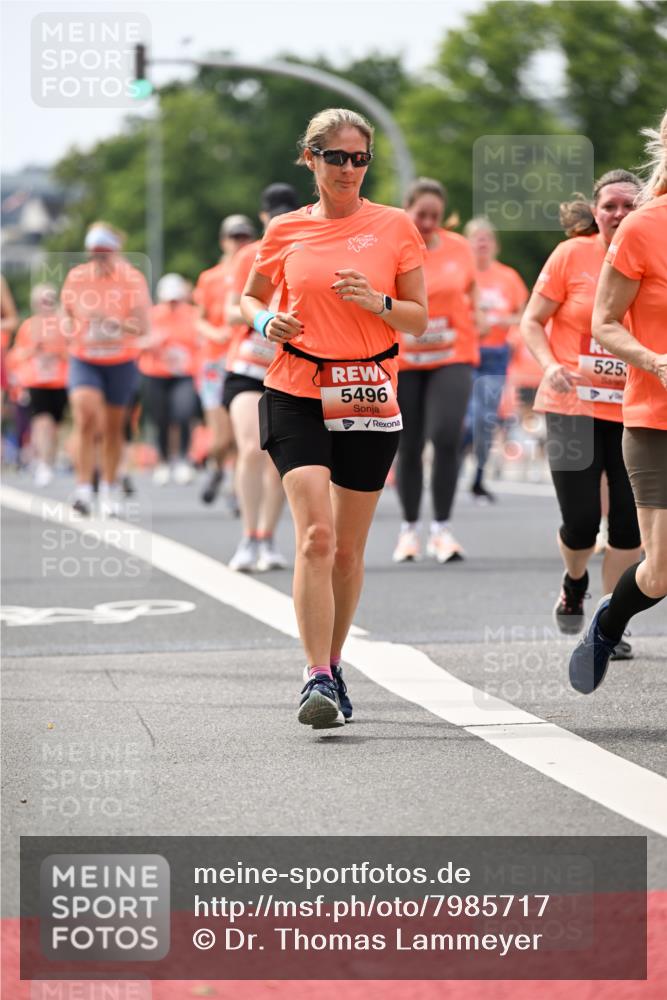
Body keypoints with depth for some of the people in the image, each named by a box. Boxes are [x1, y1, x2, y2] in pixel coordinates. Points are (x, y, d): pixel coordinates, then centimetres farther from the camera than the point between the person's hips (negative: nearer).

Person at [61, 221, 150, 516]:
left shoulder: (132, 279, -8)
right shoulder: (76, 277, -1)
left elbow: (141, 325, -15)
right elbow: (67, 315, 16)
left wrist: (115, 324, -32)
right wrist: (75, 332, 0)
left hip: (121, 362, 0)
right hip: (84, 361, 0)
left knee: (113, 428, 8)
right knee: (85, 418, -20)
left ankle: (109, 491, 26)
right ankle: (83, 490, -21)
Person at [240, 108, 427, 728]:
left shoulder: (394, 227, 3)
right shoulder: (285, 231, 5)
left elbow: (419, 318, 5)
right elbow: (250, 297, 18)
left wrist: (377, 302, -15)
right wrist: (266, 322, -5)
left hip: (369, 398, 1)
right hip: (297, 396, -1)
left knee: (348, 549, 8)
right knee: (314, 536, -16)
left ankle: (332, 664, 27)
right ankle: (318, 679, -18)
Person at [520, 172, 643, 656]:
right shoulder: (572, 255, -4)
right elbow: (533, 321, 2)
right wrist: (550, 365, -16)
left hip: (632, 409, 2)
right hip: (574, 404, -2)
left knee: (629, 521, -3)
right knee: (581, 520, -5)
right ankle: (574, 584, 30)